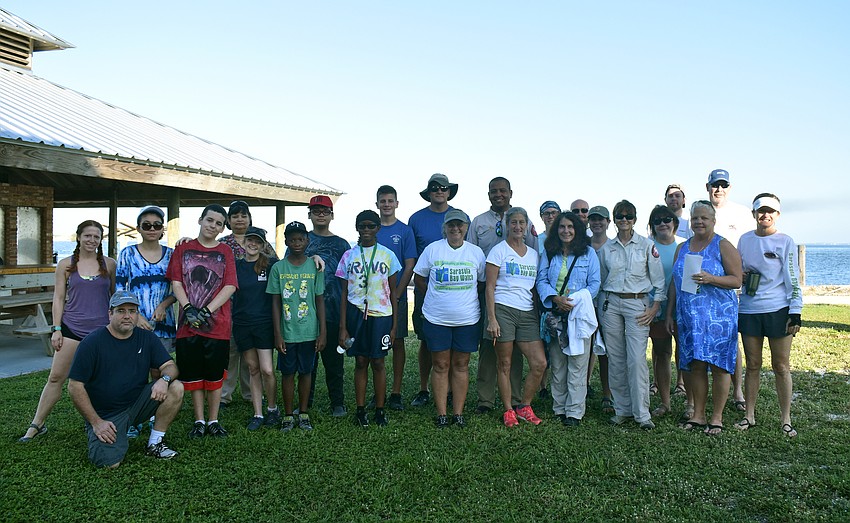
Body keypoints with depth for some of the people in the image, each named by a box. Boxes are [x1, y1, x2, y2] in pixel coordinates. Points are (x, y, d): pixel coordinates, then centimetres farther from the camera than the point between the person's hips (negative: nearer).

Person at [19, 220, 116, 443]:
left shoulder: (109, 264, 5)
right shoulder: (65, 265, 5)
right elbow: (58, 298, 6)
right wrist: (56, 329, 0)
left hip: (101, 329, 0)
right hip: (72, 328, 0)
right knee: (55, 377, 1)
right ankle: (37, 424, 12)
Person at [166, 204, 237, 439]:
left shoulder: (225, 251, 6)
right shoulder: (183, 248, 8)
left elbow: (230, 286, -3)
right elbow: (176, 281, 2)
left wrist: (206, 311, -14)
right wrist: (188, 308, -14)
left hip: (217, 323, -1)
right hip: (188, 323, 1)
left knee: (215, 374, 7)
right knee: (193, 373, 7)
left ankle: (214, 421, 19)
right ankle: (199, 421, 19)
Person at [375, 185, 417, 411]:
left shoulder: (405, 231, 0)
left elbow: (409, 267, -3)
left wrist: (396, 296, -10)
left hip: (397, 297, -2)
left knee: (397, 342, 3)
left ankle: (396, 393, 11)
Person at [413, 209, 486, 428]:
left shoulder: (476, 252, 2)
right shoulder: (432, 249, -2)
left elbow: (484, 282, 11)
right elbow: (418, 278, 6)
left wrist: (469, 299, 6)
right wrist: (436, 297, 6)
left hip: (467, 319, 1)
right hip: (436, 318, -1)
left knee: (461, 365, 8)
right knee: (440, 365, 5)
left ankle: (458, 412, 17)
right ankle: (441, 413, 13)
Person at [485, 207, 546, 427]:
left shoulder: (534, 254, 15)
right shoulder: (499, 250, 1)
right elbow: (490, 287, -4)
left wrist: (540, 316, 11)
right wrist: (492, 318, -12)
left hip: (528, 313, 5)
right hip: (503, 310, -5)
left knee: (540, 363, -2)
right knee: (504, 364, 1)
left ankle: (524, 406, 15)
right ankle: (508, 410, 14)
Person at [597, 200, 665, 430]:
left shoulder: (647, 245, 2)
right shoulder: (606, 247, 9)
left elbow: (659, 279, 3)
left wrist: (655, 307, -4)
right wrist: (601, 306, 9)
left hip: (637, 303, -3)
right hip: (611, 303, 3)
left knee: (637, 359, -10)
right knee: (615, 359, 4)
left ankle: (642, 413, -2)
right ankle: (622, 409, 14)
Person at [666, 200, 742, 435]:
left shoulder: (723, 246, -1)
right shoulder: (682, 248, 14)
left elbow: (737, 280, -6)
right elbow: (675, 283, 17)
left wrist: (710, 279, -21)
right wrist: (670, 313, 14)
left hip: (718, 316, -4)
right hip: (689, 316, 4)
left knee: (719, 365, 0)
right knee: (695, 365, 6)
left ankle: (716, 417, 11)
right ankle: (698, 414, 17)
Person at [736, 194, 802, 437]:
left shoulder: (785, 241, -1)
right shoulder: (744, 240, 9)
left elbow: (793, 279, -3)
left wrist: (795, 312, -9)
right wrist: (740, 275, -2)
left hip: (779, 310, -3)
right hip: (749, 310, 3)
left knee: (781, 366, 1)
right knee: (752, 365, 8)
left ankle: (786, 419, 12)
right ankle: (749, 415, 16)